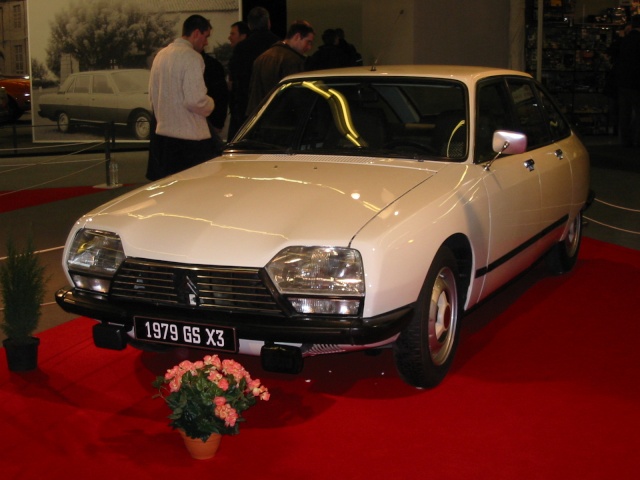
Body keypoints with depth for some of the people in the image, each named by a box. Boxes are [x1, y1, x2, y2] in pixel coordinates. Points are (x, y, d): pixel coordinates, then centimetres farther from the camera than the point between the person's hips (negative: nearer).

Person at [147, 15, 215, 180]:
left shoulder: (160, 55, 11)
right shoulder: (191, 57, -14)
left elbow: (152, 96, 18)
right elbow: (195, 100, -20)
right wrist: (210, 105, -1)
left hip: (161, 134, 8)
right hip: (189, 137, -8)